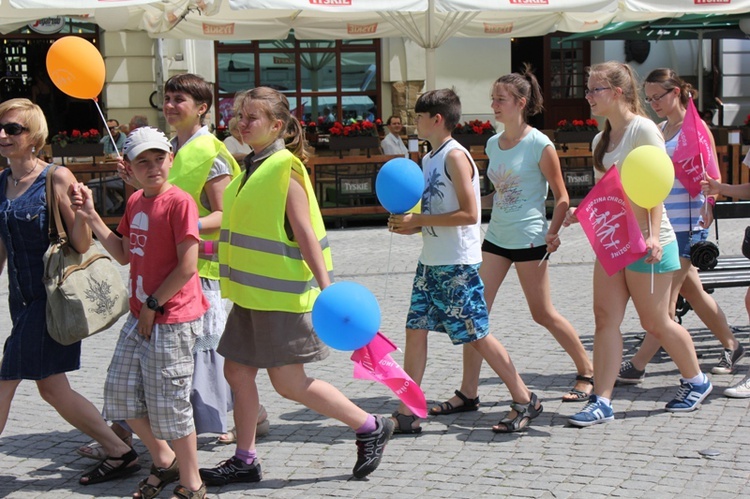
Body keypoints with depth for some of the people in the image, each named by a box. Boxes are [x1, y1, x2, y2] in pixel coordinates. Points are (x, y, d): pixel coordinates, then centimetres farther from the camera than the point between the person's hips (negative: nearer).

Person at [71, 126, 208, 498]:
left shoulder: (179, 202, -15)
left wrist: (153, 306, -13)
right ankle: (164, 461, 33)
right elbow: (124, 254, 17)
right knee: (121, 391, 13)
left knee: (168, 403, -2)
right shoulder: (135, 202, 9)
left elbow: (187, 266, -18)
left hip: (172, 319, -8)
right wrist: (91, 218, 8)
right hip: (140, 316, 8)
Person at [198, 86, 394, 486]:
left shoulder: (284, 170, -14)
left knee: (288, 382, -4)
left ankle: (370, 428, 9)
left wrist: (326, 288, -23)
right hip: (253, 292, 9)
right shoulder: (253, 168, 12)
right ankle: (244, 460, 21)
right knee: (237, 370, 10)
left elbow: (305, 233, -19)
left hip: (282, 293, -9)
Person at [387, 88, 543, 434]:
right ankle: (408, 414, 8)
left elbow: (469, 214, -20)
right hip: (430, 262, 9)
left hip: (457, 264, -9)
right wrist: (411, 226, 3)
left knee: (476, 335, -2)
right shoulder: (430, 159, 14)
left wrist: (418, 220, -18)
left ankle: (525, 401, 11)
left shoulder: (455, 156, -14)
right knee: (415, 330, 5)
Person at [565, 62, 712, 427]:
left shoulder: (643, 129, -12)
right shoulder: (601, 139, 14)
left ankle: (696, 382, 25)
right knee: (605, 318, -1)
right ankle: (602, 401, -1)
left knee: (654, 322, 2)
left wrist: (653, 235, -27)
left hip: (645, 242, -8)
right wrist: (581, 212, 4)